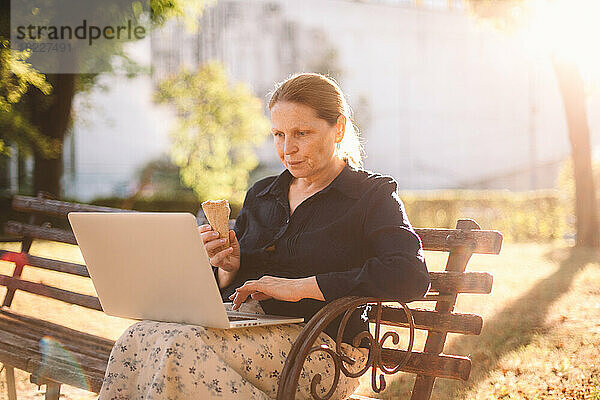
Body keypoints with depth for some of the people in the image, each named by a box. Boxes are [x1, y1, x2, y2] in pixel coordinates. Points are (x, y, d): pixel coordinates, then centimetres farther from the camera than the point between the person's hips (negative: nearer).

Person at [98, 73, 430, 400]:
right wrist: (228, 267, -3)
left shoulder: (373, 195, 3)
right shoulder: (261, 194, 22)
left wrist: (300, 286, -18)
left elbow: (411, 277, -16)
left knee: (180, 344, -31)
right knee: (137, 339, -26)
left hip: (317, 344, -5)